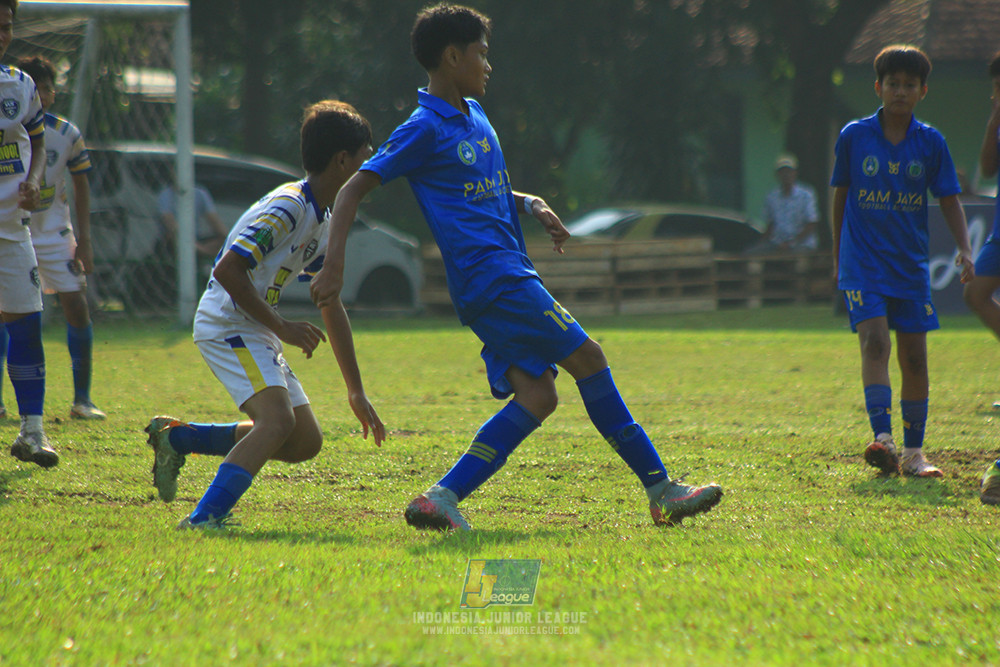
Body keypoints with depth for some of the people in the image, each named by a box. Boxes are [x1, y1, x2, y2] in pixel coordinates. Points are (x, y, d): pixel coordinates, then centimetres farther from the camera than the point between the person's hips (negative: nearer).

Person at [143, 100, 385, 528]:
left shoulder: (324, 224, 13)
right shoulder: (287, 208, -18)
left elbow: (332, 308, 19)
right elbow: (227, 271, -25)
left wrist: (357, 393, 19)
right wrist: (283, 328, -22)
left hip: (256, 332, 10)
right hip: (226, 325, -10)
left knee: (306, 441, 6)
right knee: (277, 418, -27)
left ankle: (178, 438, 12)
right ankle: (203, 521, -33)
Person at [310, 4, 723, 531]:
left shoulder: (473, 114, 19)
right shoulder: (425, 128, -8)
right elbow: (354, 188, -10)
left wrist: (533, 205, 12)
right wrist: (334, 265, -21)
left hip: (511, 275, 9)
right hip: (489, 276, -9)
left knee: (536, 395, -3)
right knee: (587, 359, -9)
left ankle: (441, 500, -7)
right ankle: (662, 491, -3)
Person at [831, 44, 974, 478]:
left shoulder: (930, 142, 1)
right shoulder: (853, 136, -2)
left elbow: (949, 199, 5)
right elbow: (841, 195, 9)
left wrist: (964, 249, -9)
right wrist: (838, 253, 13)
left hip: (911, 264, 3)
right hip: (863, 261, -2)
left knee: (914, 356, 5)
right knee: (874, 342, -20)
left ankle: (913, 452, 15)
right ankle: (882, 438, -29)